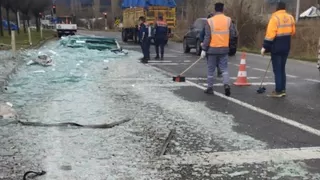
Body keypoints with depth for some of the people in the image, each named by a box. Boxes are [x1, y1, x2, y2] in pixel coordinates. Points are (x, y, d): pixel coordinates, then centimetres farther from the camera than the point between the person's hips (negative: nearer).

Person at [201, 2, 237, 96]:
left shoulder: (210, 21, -7)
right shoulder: (228, 20, -1)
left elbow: (207, 37, -9)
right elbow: (233, 34, 1)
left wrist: (204, 49, -5)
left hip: (212, 49, -2)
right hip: (224, 49, 2)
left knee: (211, 70, 9)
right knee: (224, 69, 10)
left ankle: (210, 88, 16)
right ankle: (226, 84, -11)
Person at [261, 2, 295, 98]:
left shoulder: (275, 18, -14)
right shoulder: (290, 17, 7)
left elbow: (270, 34, -19)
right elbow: (292, 32, 16)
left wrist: (265, 47, -16)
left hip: (276, 47, -6)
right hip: (286, 47, 6)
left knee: (277, 70, -2)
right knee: (282, 69, 15)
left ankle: (278, 91, 0)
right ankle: (282, 90, 17)